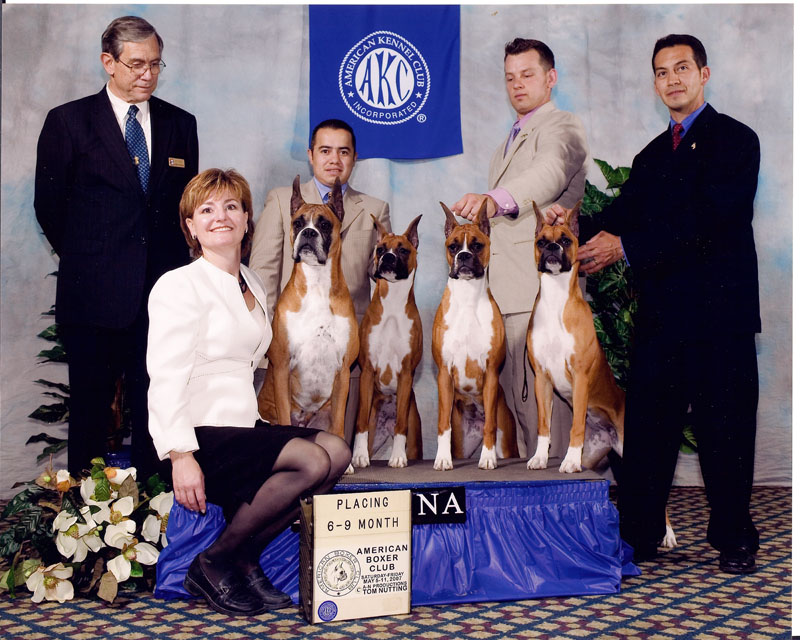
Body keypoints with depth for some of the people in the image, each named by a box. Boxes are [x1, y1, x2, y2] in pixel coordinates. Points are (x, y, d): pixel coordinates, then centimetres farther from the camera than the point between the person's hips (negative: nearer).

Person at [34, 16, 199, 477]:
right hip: (94, 296, -2)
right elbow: (49, 205, 5)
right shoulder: (68, 121, 1)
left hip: (163, 289, 2)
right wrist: (86, 260, 8)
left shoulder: (180, 124, 10)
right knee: (91, 408, 7)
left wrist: (170, 260, 8)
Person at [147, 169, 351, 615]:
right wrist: (181, 456, -23)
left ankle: (244, 562, -5)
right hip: (202, 433, -7)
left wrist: (261, 423, 4)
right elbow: (166, 377, -14)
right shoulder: (180, 285, -6)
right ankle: (214, 564, -9)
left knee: (337, 452, -15)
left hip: (244, 427, 8)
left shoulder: (253, 286, 17)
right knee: (313, 461, -25)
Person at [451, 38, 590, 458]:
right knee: (511, 397, 10)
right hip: (503, 291, 9)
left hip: (540, 289, -9)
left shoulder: (562, 127, -4)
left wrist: (495, 199, -45)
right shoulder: (508, 144, 27)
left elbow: (550, 173, -28)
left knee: (540, 399, -12)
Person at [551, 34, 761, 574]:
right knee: (646, 425, 7)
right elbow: (623, 216, 11)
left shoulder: (735, 140, -2)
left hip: (719, 312, -5)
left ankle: (734, 540, 17)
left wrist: (626, 247, -18)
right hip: (660, 314, 6)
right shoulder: (652, 156, 20)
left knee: (725, 428, 2)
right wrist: (578, 227, -10)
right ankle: (638, 535, 17)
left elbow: (709, 221, -16)